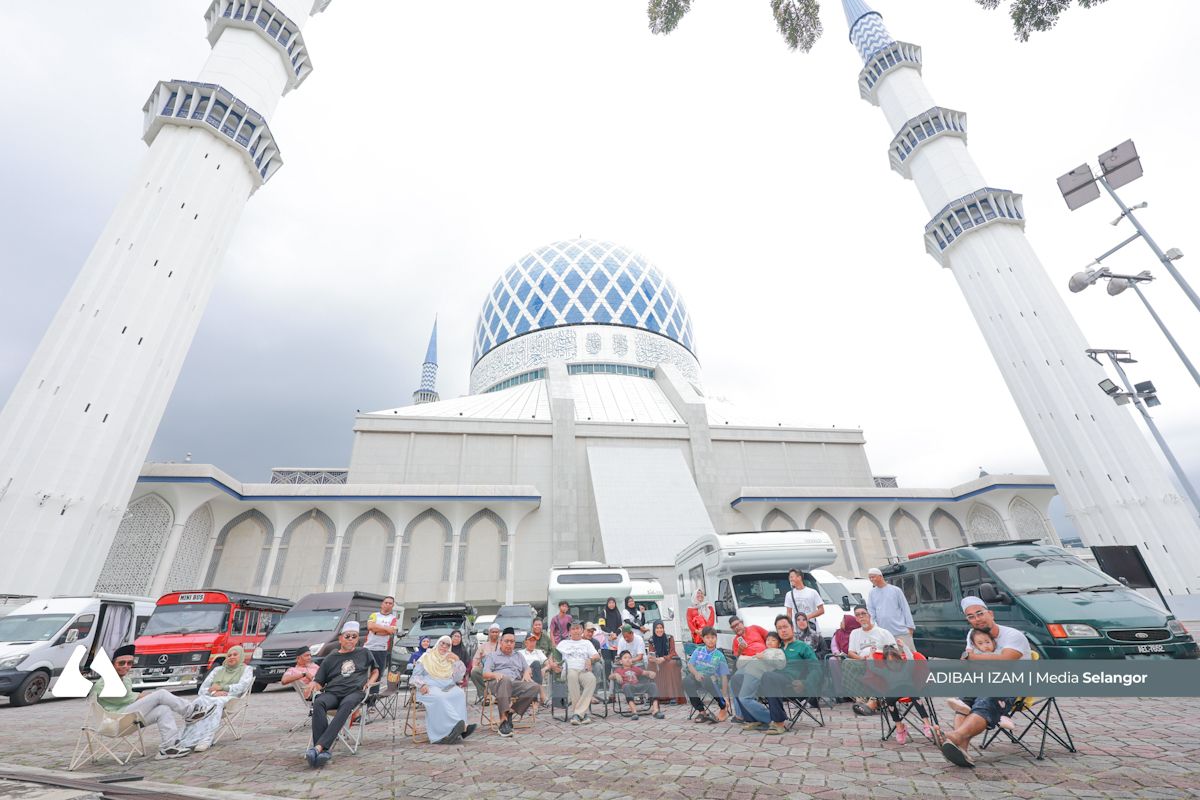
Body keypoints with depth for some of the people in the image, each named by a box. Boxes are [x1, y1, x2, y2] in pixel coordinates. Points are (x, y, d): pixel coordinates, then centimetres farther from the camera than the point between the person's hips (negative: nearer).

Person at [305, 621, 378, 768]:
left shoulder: (364, 653, 22)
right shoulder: (331, 658, 23)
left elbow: (375, 670, 30)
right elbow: (319, 681, 19)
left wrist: (370, 682, 10)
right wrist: (313, 686, -4)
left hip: (355, 691, -1)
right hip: (332, 692, 2)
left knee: (346, 705, -38)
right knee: (318, 703, -35)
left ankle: (318, 747, -45)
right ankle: (324, 751, -42)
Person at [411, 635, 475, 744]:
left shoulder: (451, 660, 22)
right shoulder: (427, 657, 15)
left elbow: (457, 678, 12)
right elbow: (416, 675, 6)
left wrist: (458, 660, 2)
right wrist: (422, 684, -15)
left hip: (447, 687, 4)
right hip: (429, 687, -3)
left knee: (460, 694, -31)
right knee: (439, 697, -39)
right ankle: (461, 726, -45)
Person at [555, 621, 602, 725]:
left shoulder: (587, 643, 28)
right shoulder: (564, 643, 29)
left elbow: (597, 656, 15)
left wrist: (590, 659, -7)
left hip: (584, 670, 1)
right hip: (569, 670, -1)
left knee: (592, 679, -36)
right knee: (572, 676, -39)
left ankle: (577, 713, -37)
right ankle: (584, 713, -33)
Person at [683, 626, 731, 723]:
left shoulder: (719, 655, 7)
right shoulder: (698, 651, 14)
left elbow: (724, 676, 2)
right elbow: (690, 665, 6)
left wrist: (725, 695, -8)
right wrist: (696, 673, -16)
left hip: (711, 679, -2)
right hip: (697, 678, 2)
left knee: (707, 680, -39)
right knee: (687, 680, -33)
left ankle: (724, 710, -15)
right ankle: (701, 712, -14)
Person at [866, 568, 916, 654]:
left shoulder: (895, 590, 1)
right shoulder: (871, 593, 9)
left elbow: (905, 609, 2)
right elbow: (871, 612, 7)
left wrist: (910, 626, -3)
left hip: (901, 631, -3)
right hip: (884, 634, 3)